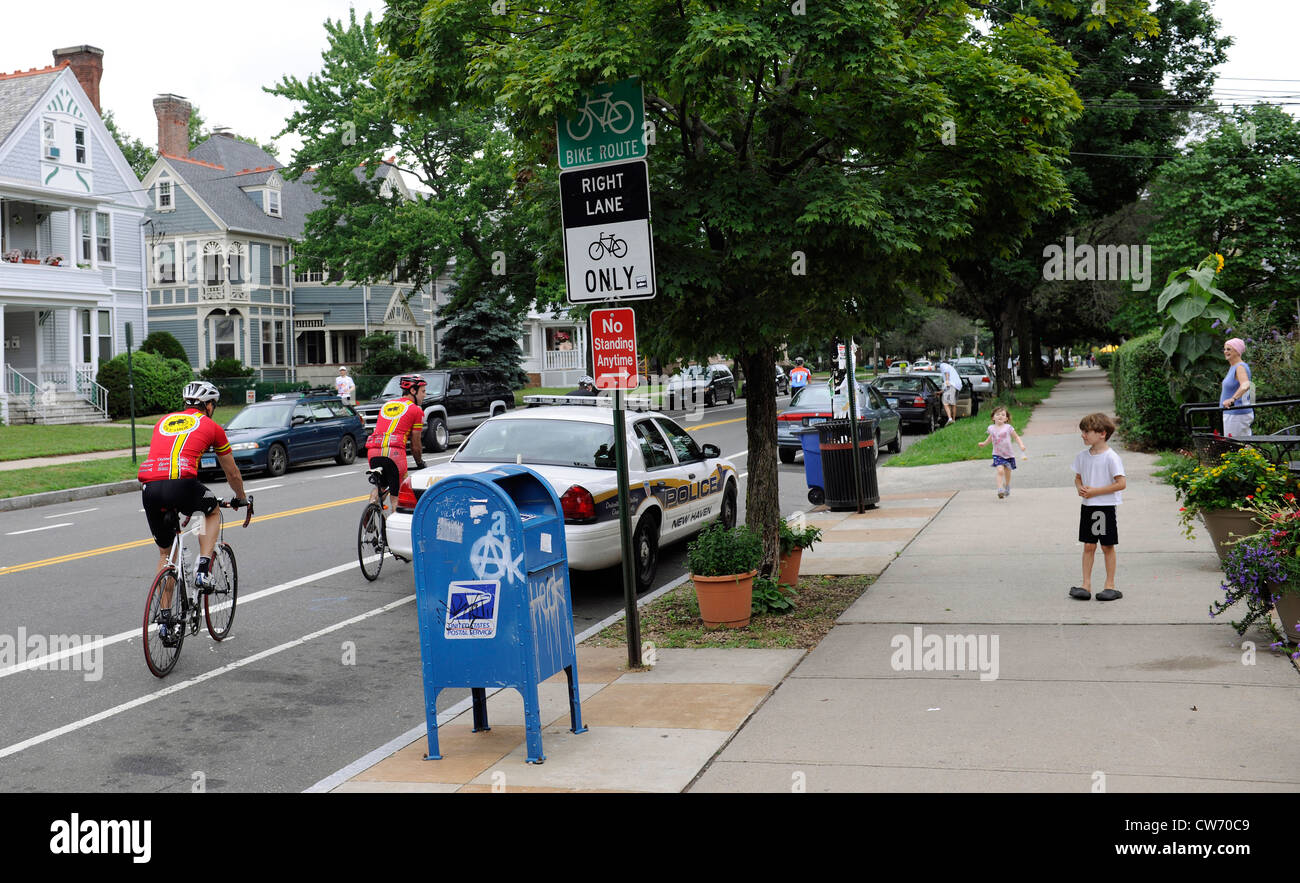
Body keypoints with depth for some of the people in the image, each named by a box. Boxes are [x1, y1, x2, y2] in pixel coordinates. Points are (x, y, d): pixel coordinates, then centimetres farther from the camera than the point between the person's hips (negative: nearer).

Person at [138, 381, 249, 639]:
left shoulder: (164, 421, 29)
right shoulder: (211, 427, 17)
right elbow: (233, 474, 27)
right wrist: (241, 499, 46)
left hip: (149, 488, 4)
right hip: (181, 484, -4)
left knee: (165, 553, 21)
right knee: (213, 512, 29)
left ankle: (164, 617, 18)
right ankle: (203, 569, 10)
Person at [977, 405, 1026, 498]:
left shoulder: (1008, 428, -9)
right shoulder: (991, 428, 0)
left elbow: (1016, 437, -1)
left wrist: (1021, 445, -15)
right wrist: (984, 443, 18)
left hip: (1008, 455, 0)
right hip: (997, 454, 0)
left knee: (1007, 473, 12)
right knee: (1000, 471, -20)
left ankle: (1007, 487, 40)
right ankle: (1000, 489, -23)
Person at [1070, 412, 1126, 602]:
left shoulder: (1110, 457, -14)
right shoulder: (1082, 456, 5)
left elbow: (1121, 484, -16)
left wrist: (1095, 491, -18)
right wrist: (1080, 488, -5)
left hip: (1105, 506, -5)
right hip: (1087, 505, 5)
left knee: (1107, 546, 3)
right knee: (1088, 546, 6)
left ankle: (1110, 585, 11)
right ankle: (1086, 585, 8)